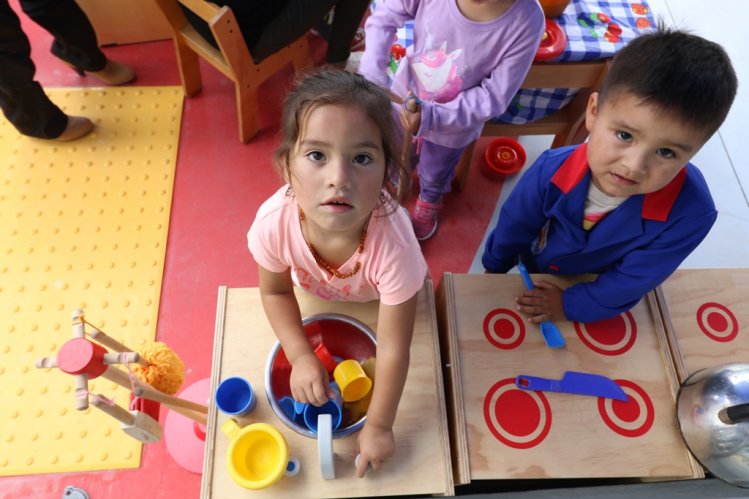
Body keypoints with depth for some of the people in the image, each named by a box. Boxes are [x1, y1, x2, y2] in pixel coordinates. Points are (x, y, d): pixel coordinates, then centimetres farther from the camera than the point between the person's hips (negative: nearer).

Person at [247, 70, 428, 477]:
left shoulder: (394, 247, -49)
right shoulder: (273, 224, -41)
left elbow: (393, 349, -34)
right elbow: (275, 291, -16)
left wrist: (378, 426, -22)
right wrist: (301, 356, -22)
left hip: (375, 296, -2)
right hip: (316, 292, 3)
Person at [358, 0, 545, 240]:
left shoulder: (527, 22, -34)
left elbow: (493, 97, -26)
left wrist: (431, 116, -37)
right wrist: (371, 74, -32)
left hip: (456, 121, -1)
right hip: (405, 93, 1)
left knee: (434, 175, 28)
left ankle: (429, 200, 64)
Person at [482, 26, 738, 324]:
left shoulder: (691, 212, -41)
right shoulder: (551, 173, -38)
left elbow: (634, 280, -26)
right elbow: (513, 226, -17)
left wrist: (572, 306, -17)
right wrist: (495, 268, 1)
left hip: (604, 296, 1)